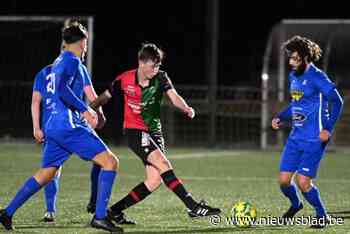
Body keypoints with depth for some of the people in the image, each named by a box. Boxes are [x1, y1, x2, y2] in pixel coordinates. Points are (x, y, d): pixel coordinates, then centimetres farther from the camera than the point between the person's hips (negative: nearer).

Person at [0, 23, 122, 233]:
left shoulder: (59, 62, 21)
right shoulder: (72, 61, -7)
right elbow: (63, 89, -21)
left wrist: (84, 111, 34)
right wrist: (85, 110, -22)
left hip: (53, 127, 9)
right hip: (69, 126, -9)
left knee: (46, 174, 17)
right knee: (110, 161, -10)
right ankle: (100, 216, -17)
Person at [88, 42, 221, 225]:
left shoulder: (161, 78, -5)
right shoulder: (125, 80, -8)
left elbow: (173, 96, -21)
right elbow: (104, 97, 7)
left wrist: (186, 108, -41)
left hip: (154, 132, 5)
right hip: (134, 131, -5)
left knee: (156, 180, -3)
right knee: (163, 164, -23)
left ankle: (115, 211, 7)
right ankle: (193, 207, -28)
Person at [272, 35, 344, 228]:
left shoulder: (317, 77, -14)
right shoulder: (293, 76, 11)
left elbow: (337, 101, -14)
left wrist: (328, 129, -20)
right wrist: (280, 118, 9)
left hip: (314, 140, -7)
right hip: (296, 138, 7)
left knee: (303, 182, -12)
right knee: (284, 180, 3)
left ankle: (322, 215, 10)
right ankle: (295, 205, 34)